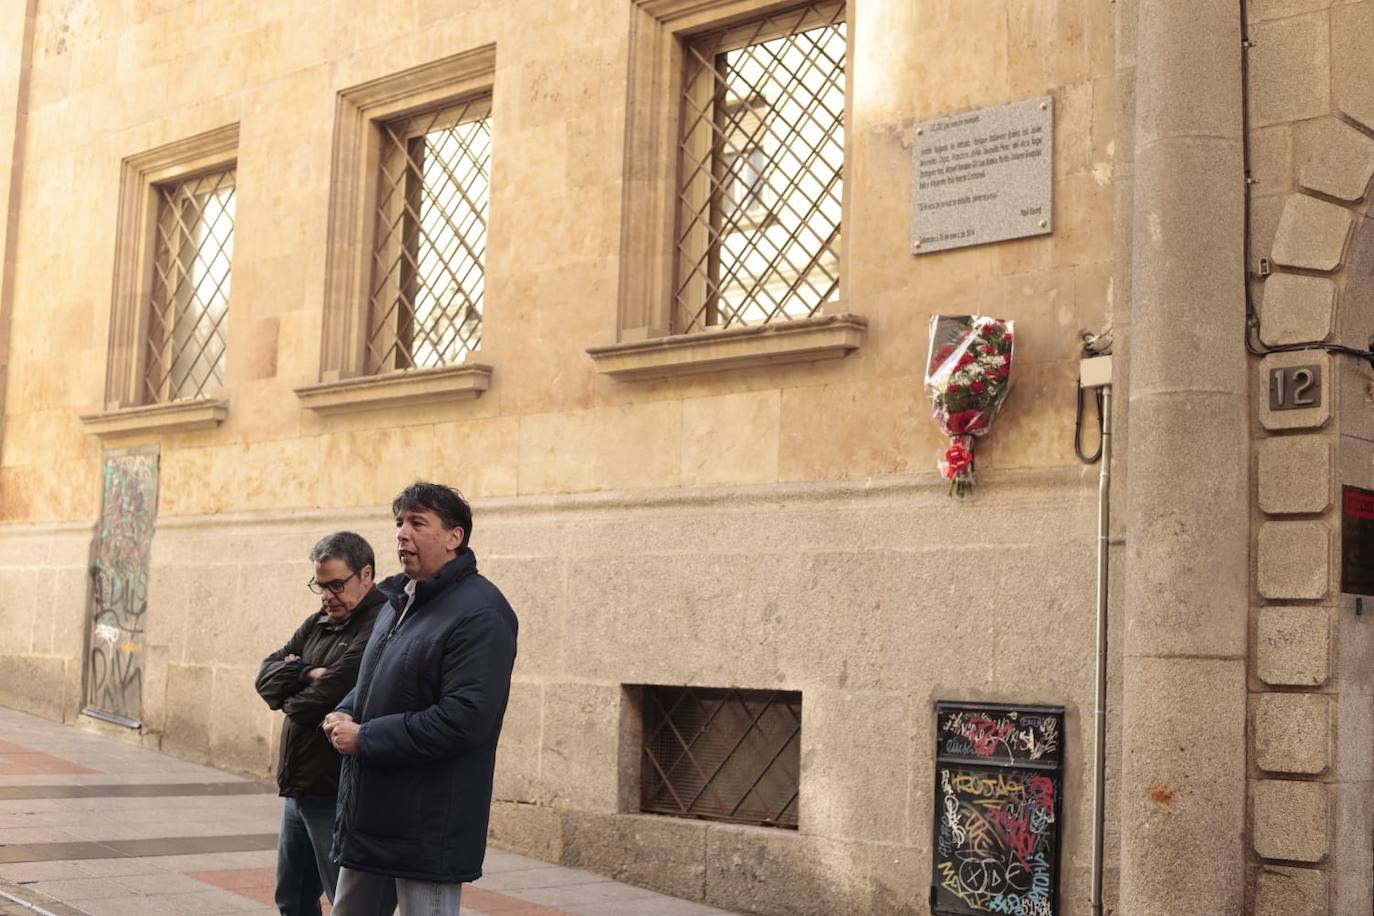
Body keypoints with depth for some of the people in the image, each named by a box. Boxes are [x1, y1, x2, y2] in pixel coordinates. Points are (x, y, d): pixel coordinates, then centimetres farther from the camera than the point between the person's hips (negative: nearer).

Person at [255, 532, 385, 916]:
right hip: (298, 788, 9)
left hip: (337, 796, -9)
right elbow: (267, 675, 7)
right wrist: (309, 674, -12)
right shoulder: (318, 623, 14)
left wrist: (293, 703, -1)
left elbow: (333, 694, -23)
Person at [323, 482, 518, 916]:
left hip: (430, 830, -9)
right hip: (369, 815, 9)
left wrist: (364, 738, -18)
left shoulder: (480, 614, -17)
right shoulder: (400, 601, 14)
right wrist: (343, 715, 1)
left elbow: (463, 720, -25)